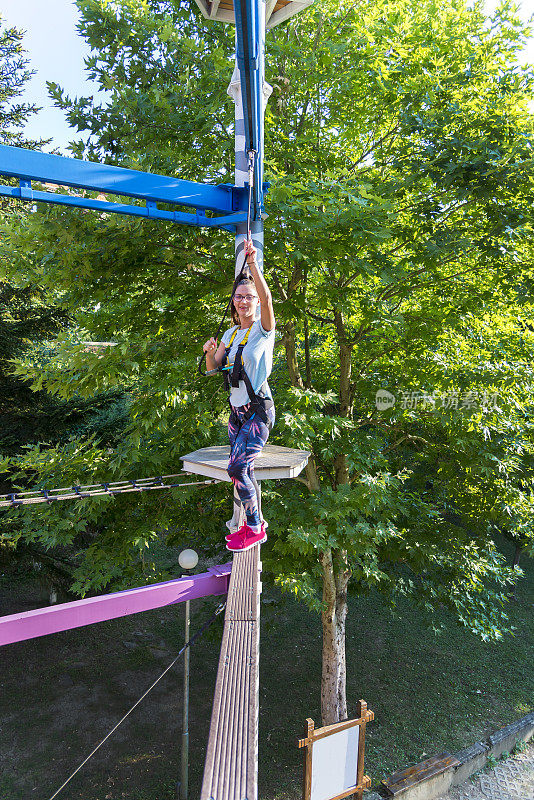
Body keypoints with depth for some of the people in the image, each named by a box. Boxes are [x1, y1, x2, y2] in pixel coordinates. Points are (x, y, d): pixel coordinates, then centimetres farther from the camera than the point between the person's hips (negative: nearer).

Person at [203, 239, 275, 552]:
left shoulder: (263, 329, -8)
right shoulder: (231, 333, 11)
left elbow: (267, 298, -28)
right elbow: (213, 368, 11)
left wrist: (253, 263, -35)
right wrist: (210, 352, -10)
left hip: (259, 411, -7)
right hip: (236, 411, 7)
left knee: (237, 468, -14)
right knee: (244, 470, 11)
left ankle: (255, 528, 3)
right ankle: (255, 522, 27)